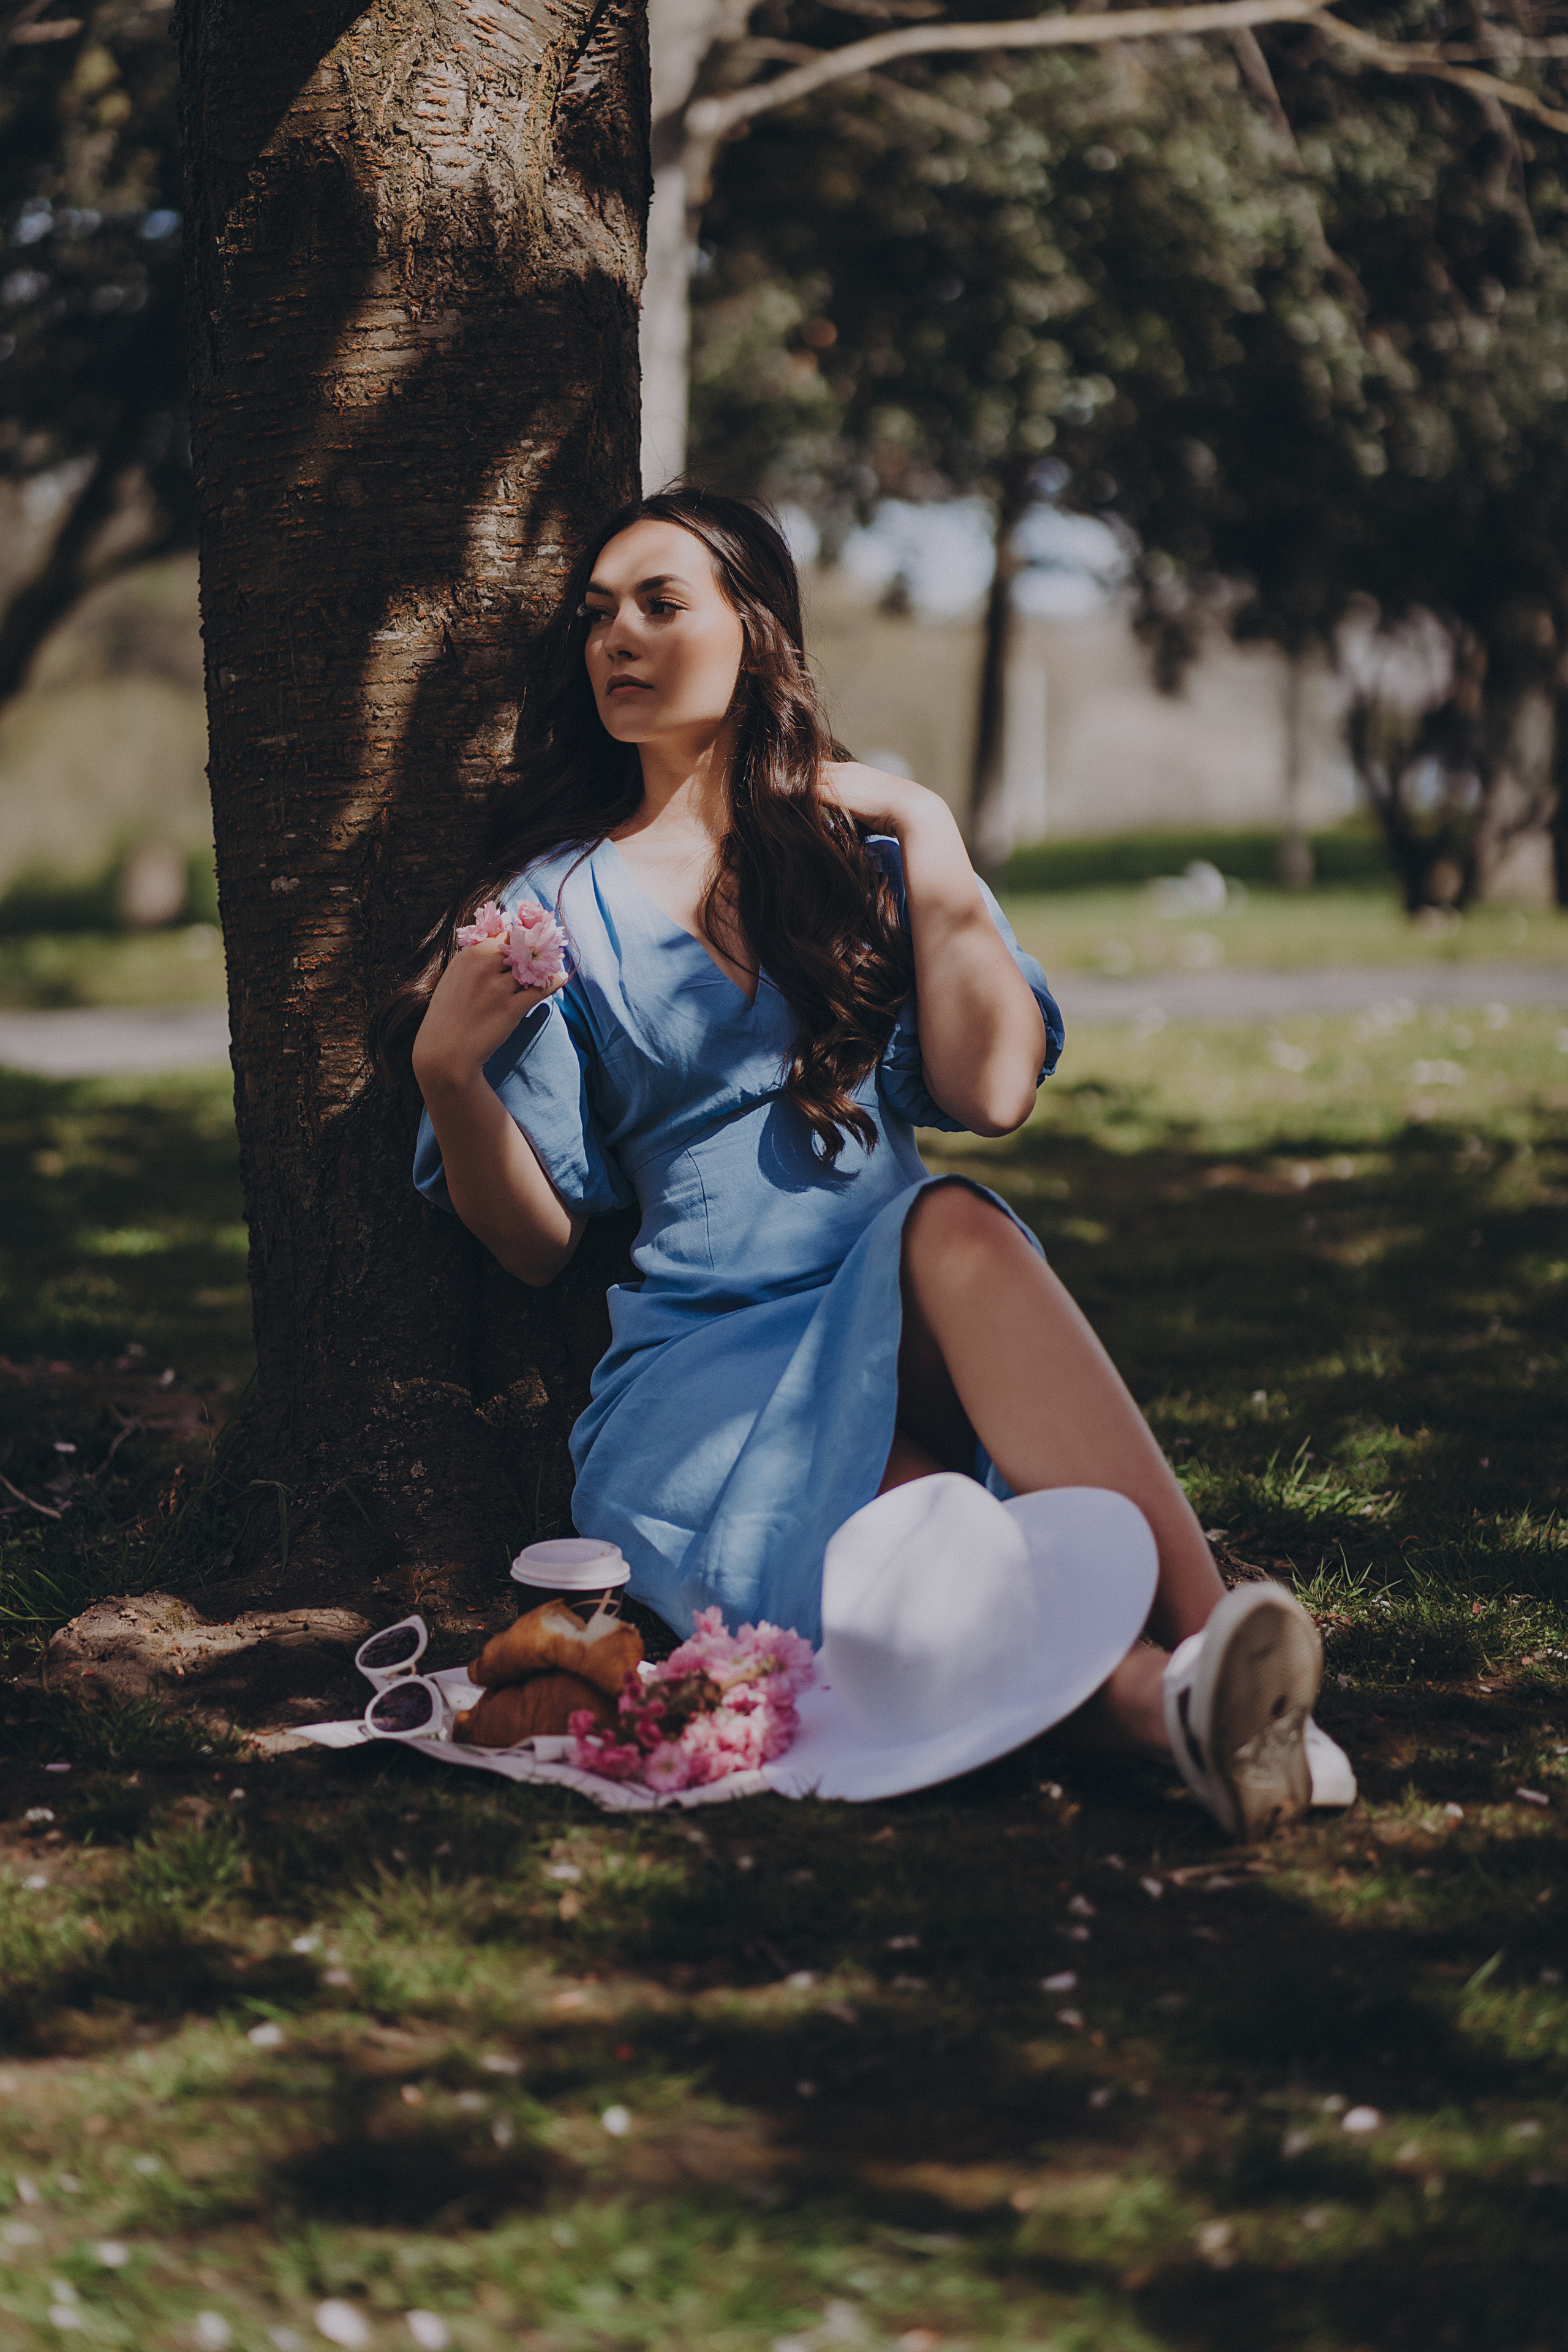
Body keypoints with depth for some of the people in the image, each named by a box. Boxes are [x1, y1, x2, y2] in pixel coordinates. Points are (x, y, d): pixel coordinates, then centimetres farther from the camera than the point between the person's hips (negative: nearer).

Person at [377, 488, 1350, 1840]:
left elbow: (993, 1096, -1)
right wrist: (448, 1070, -10)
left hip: (911, 1325, 1)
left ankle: (1207, 1645, -51)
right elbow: (539, 1238, 8)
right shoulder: (557, 901, 13)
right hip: (701, 1359, 0)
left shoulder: (868, 841, 16)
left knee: (955, 1227, -36)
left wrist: (927, 842, 0)